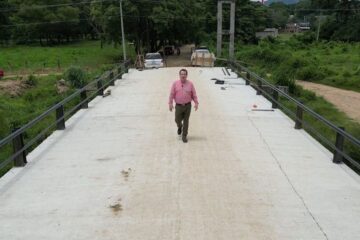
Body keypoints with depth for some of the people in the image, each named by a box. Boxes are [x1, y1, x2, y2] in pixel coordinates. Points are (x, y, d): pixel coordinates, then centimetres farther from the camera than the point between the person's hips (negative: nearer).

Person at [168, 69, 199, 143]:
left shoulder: (190, 84, 0)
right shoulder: (175, 83, -1)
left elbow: (194, 94, 2)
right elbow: (172, 94, -2)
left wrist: (196, 103, -7)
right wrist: (170, 103, -9)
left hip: (188, 106, 0)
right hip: (178, 106, 0)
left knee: (186, 121, 4)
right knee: (177, 120, 8)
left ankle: (184, 136, 17)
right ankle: (180, 126, 45)